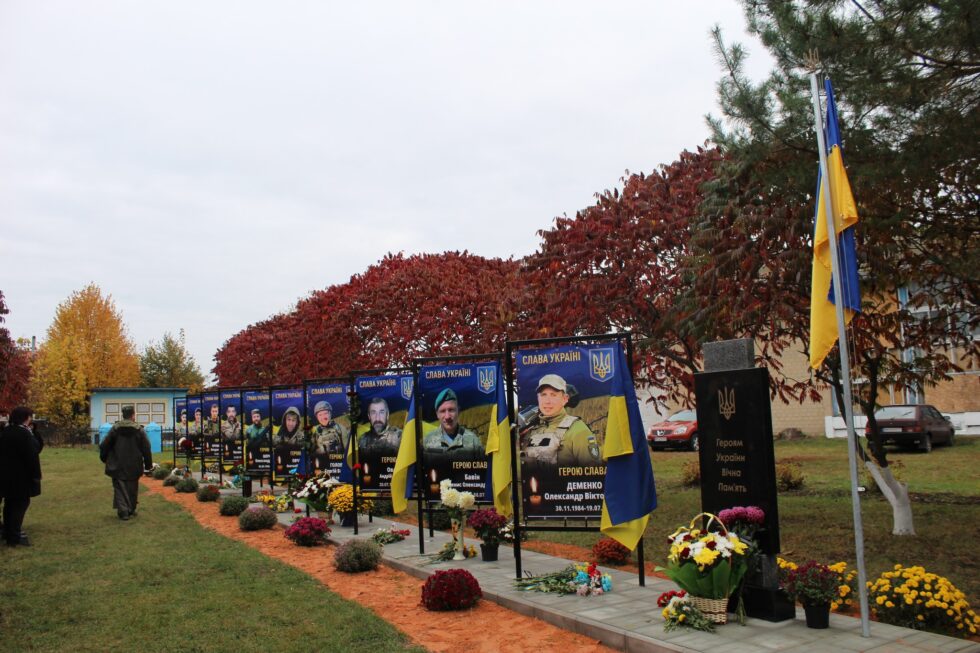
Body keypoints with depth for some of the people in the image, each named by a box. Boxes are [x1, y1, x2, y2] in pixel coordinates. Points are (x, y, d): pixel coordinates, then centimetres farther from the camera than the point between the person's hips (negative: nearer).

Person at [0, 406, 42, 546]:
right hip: (20, 475, -9)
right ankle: (14, 537, -1)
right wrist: (36, 474, -15)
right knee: (20, 504, -2)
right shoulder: (24, 433, -19)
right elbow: (31, 456, -20)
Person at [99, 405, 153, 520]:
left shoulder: (115, 428, -7)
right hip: (133, 467, 1)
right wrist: (148, 464, 5)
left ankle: (123, 511, -7)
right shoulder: (139, 430, -6)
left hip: (118, 466, -1)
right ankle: (131, 510, 21)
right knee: (132, 489, 15)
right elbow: (146, 448, -4)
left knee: (120, 488, 4)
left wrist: (104, 458, 16)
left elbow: (104, 445, -2)